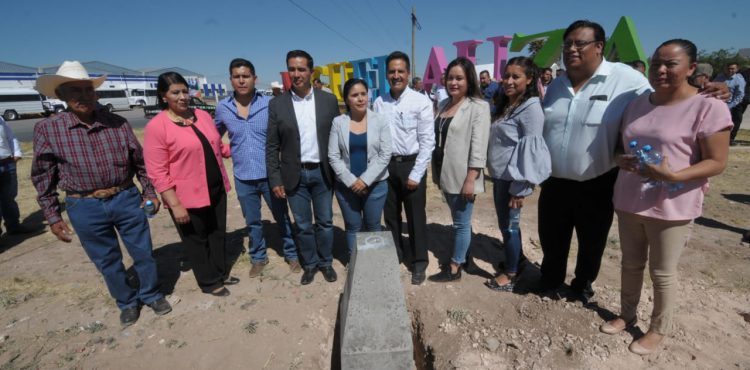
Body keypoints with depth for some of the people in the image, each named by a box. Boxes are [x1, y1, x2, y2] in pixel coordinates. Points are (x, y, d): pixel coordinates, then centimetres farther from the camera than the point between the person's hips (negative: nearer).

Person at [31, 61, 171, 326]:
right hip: (85, 208, 0)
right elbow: (42, 177, 1)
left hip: (127, 199, 1)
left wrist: (150, 192, 4)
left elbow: (140, 161, 6)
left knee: (143, 252, 11)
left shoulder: (117, 123, -2)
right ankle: (127, 302, 35)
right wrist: (52, 217, 1)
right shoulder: (47, 130, -5)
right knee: (108, 261, 14)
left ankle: (151, 294, 34)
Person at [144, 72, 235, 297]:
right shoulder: (156, 126, -15)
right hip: (187, 196, -6)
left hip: (216, 189, 6)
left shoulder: (203, 115, 4)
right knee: (196, 240, 12)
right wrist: (175, 204, -18)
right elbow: (157, 173, -17)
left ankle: (221, 273, 38)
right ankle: (209, 282, 30)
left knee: (218, 233, 18)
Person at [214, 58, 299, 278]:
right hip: (242, 177, 2)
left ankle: (292, 254, 32)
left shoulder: (269, 104, -9)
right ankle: (258, 257, 38)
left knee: (282, 217, 12)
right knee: (252, 222, 18)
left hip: (269, 174, -2)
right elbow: (215, 136, 15)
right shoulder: (222, 108, -1)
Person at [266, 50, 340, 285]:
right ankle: (310, 263, 32)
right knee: (302, 225, 12)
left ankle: (326, 262, 33)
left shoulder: (328, 100, -1)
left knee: (325, 221, 12)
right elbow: (271, 146, -1)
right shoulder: (277, 104, -2)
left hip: (322, 173, 1)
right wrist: (275, 180, -4)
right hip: (294, 175, 0)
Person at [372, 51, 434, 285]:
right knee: (390, 215, 16)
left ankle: (419, 262, 26)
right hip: (387, 165, 4)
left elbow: (427, 141, -10)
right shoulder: (378, 103, 2)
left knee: (416, 217, 7)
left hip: (412, 164, -3)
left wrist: (415, 175, -13)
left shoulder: (421, 102, -9)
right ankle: (395, 255, 36)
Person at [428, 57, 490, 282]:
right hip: (446, 174, 7)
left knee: (461, 222, 5)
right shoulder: (444, 104, 10)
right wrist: (437, 172, 14)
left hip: (462, 176, -7)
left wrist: (470, 179, -21)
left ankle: (454, 267, 18)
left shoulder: (478, 107, -11)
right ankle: (464, 257, 37)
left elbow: (479, 147, -17)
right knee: (458, 220, 20)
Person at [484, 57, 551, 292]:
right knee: (505, 223, 17)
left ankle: (511, 274, 20)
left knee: (508, 225, 3)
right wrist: (494, 175, 15)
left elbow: (530, 150, -18)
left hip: (512, 178, -8)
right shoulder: (504, 105, 12)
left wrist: (519, 188, -20)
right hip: (499, 175, 8)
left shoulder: (530, 108, -13)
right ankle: (513, 261, 36)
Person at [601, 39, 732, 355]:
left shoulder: (708, 107, -10)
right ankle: (627, 315, 37)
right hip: (628, 202, 5)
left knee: (662, 272, 10)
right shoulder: (637, 104, 7)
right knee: (631, 264, 18)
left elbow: (717, 162, -11)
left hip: (671, 207, -5)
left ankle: (659, 330, 30)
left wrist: (672, 176, -27)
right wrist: (620, 160, -7)